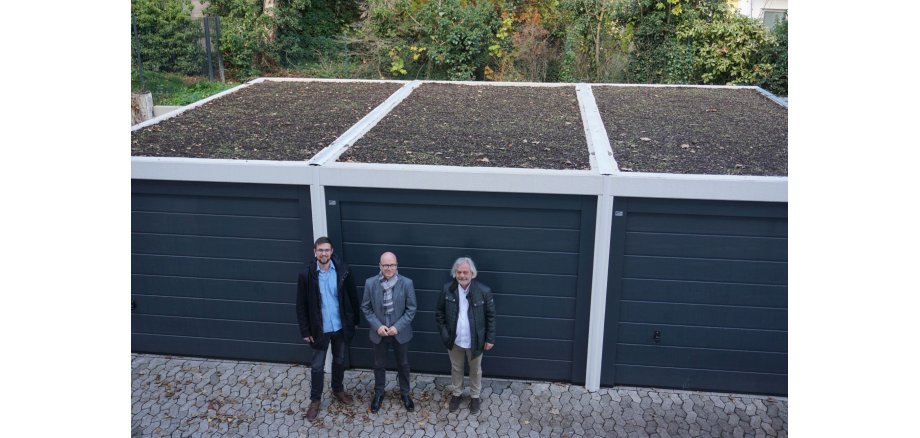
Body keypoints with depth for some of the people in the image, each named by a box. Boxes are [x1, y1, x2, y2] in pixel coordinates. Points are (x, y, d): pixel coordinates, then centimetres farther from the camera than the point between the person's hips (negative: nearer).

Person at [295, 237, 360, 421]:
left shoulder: (343, 270, -12)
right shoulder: (306, 274, -14)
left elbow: (353, 296, -1)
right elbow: (301, 305, -7)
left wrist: (355, 320, 4)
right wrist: (305, 330, -7)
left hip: (340, 326, 2)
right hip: (319, 328, -1)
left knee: (339, 360, 21)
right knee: (317, 366, 11)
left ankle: (338, 389, 43)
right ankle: (315, 399, 29)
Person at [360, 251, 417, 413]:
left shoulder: (406, 283, -15)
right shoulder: (370, 283, -12)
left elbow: (411, 309, -9)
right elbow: (366, 308, -3)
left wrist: (397, 327, -17)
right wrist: (377, 326, -14)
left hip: (400, 332, -1)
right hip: (379, 332, 1)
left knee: (403, 365, 17)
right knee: (379, 365, 18)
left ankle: (405, 393, 38)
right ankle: (378, 393, 40)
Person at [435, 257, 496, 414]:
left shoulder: (484, 291, -18)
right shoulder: (447, 289, -13)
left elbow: (491, 316, -9)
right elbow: (439, 313, 0)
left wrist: (490, 338, -6)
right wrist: (444, 332, -4)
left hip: (475, 341, -1)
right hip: (454, 340, 2)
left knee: (475, 370, 20)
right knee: (456, 368, 23)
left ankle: (475, 396, 43)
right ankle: (457, 393, 46)